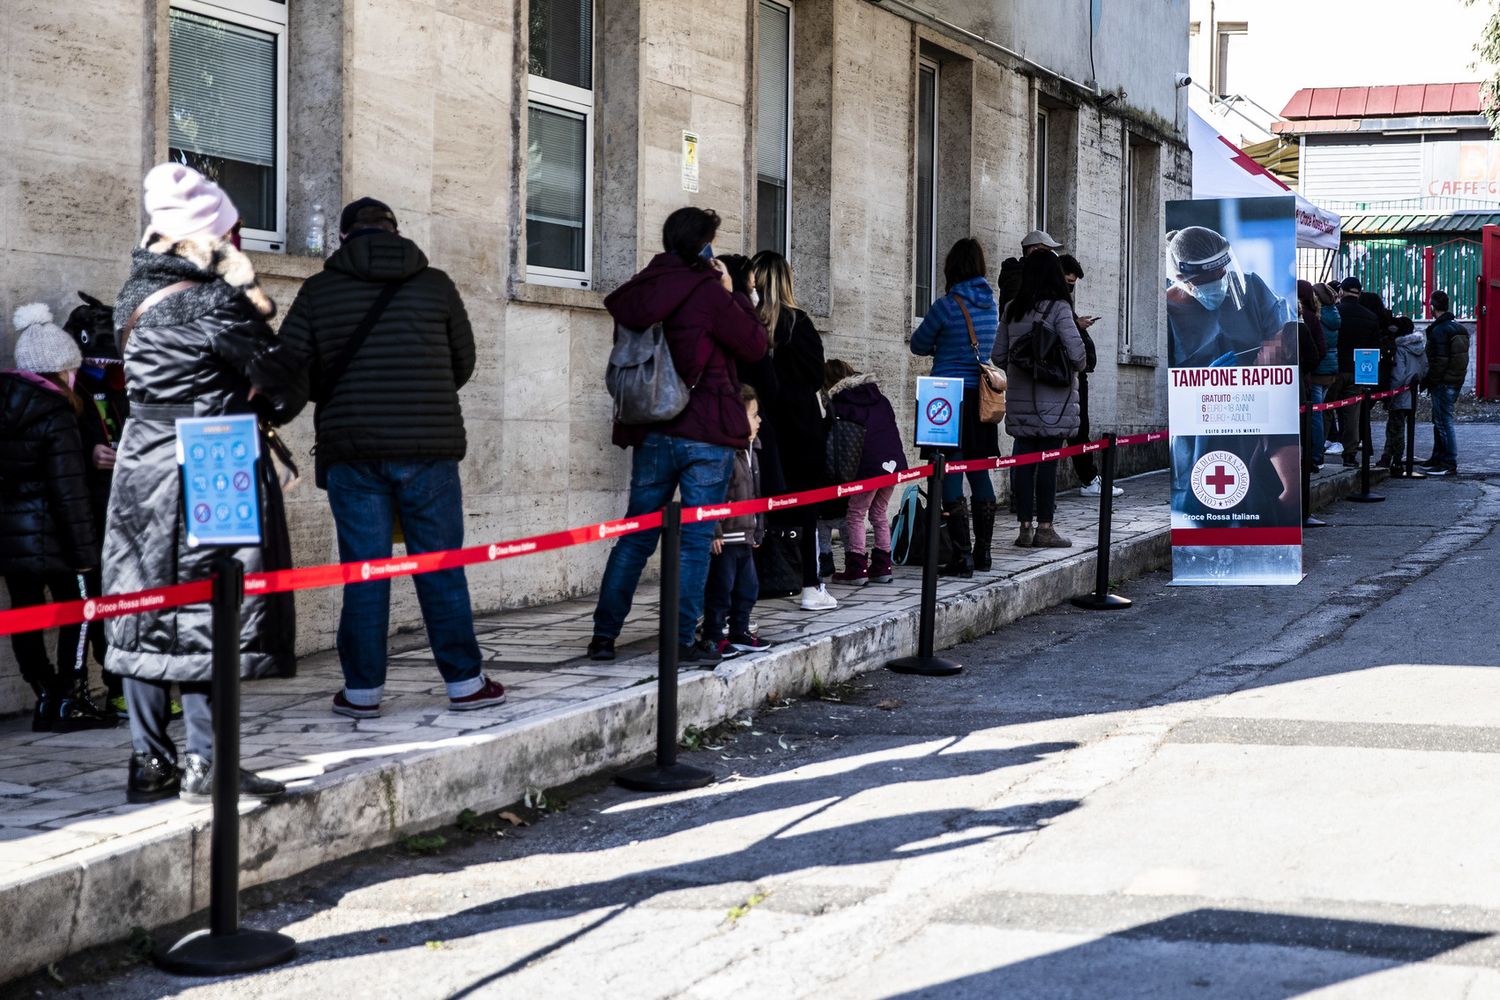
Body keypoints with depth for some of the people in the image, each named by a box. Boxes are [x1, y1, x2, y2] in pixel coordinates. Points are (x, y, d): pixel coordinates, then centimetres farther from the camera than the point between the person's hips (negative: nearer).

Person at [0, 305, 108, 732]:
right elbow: (69, 492, -16)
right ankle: (69, 700, 2)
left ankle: (46, 698, 13)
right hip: (45, 535, -7)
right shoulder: (56, 416, -14)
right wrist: (86, 549, -13)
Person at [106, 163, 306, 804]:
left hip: (141, 464, 8)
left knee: (146, 607, 9)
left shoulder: (136, 297, 9)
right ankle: (205, 763, -3)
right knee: (206, 610, -3)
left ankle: (149, 763, 13)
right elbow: (284, 383, -8)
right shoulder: (216, 303, -13)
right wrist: (272, 410, 14)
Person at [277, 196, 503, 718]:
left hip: (352, 452, 0)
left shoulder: (320, 291, 3)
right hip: (429, 449, 0)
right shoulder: (435, 284, 5)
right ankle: (464, 681, 10)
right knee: (441, 568, 6)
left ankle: (362, 689, 7)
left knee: (364, 571, 4)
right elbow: (463, 362, 12)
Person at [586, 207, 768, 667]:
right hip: (706, 435, -5)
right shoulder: (709, 293, -11)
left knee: (636, 537, 11)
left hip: (652, 433, 5)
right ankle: (683, 641, -1)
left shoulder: (643, 289, 7)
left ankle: (604, 634, 12)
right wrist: (732, 293, 5)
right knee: (696, 539, 0)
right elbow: (755, 346, -3)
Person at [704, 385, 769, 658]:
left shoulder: (750, 451, 13)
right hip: (725, 538, -9)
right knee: (721, 588, -2)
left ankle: (739, 632, 27)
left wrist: (757, 531, 22)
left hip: (745, 537, 9)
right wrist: (714, 531, -24)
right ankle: (713, 637, 6)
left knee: (748, 587, 15)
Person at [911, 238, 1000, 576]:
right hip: (982, 395, 7)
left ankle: (962, 557, -8)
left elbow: (918, 345, 2)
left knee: (950, 473, -4)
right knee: (979, 472, 13)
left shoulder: (948, 305, -11)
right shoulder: (991, 304, 8)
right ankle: (982, 551, 20)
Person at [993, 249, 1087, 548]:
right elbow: (1076, 352, -15)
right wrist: (1078, 367, 6)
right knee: (1048, 461, 0)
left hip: (1020, 397, 5)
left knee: (1024, 460, 8)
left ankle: (1025, 527, 9)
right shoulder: (1058, 307, -9)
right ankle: (1044, 528, 4)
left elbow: (998, 355, 9)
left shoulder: (1013, 309, 7)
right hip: (1053, 397, -5)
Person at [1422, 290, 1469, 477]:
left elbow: (1439, 361, -20)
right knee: (1439, 420, 19)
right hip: (1457, 381, 9)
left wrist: (1428, 381, -12)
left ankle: (1450, 464, -8)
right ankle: (1438, 459, 27)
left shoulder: (1439, 330, -16)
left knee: (1444, 422, -7)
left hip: (1443, 382, -9)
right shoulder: (1459, 328, 14)